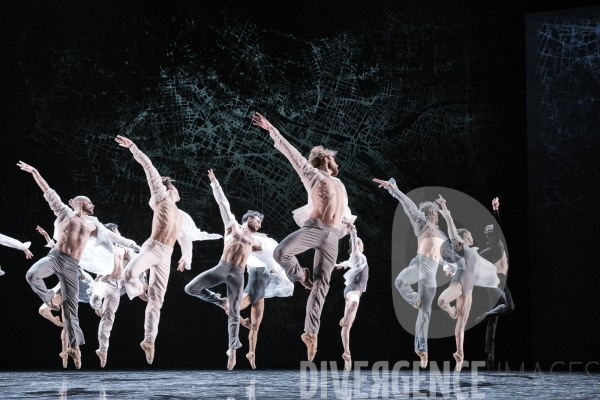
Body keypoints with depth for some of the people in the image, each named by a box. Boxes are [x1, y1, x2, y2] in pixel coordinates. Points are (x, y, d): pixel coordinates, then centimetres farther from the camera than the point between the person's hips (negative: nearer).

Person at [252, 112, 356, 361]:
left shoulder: (340, 186, 29)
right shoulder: (313, 175, 13)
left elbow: (346, 214, 42)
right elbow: (291, 153, 8)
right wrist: (272, 131, 4)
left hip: (332, 237, 4)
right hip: (314, 228, -4)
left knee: (322, 285, -4)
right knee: (281, 253, -30)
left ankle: (311, 332, -5)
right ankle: (301, 276, 1)